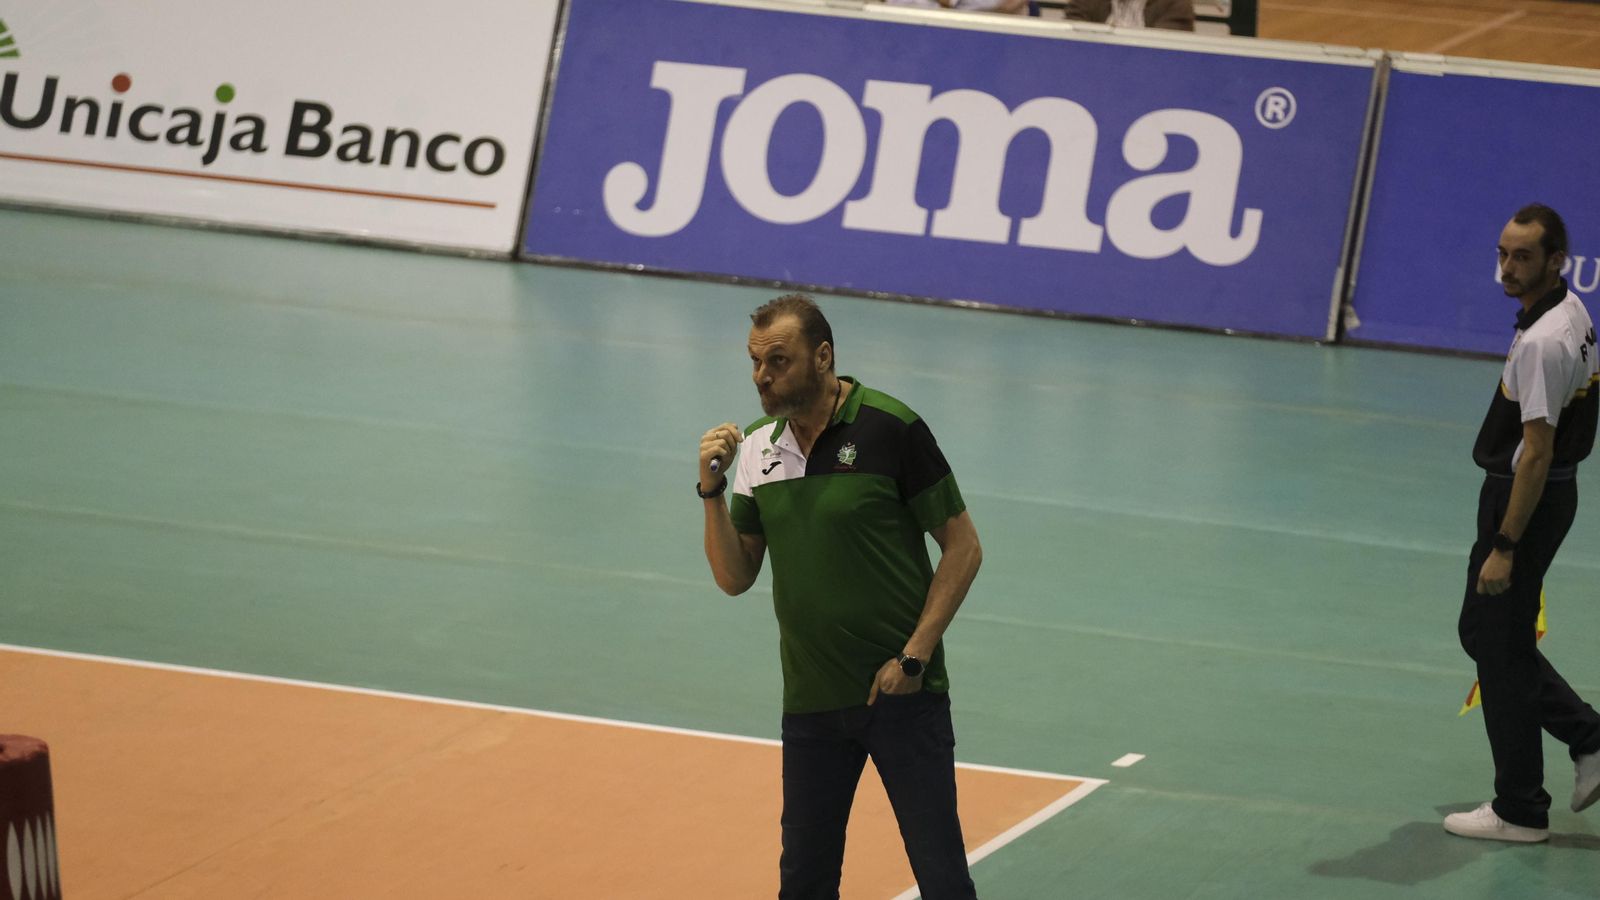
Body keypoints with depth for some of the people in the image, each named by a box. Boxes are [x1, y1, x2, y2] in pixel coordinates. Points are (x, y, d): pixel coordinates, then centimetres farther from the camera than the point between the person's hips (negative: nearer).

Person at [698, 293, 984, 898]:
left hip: (902, 692, -5)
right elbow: (735, 577, 8)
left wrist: (914, 656, -11)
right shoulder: (757, 446, 6)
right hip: (811, 703, 5)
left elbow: (963, 547, -6)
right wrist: (712, 490, -7)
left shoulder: (889, 429, -10)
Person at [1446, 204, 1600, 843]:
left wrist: (1504, 547, -23)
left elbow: (1537, 454, -25)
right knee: (1482, 631, 19)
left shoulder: (1543, 343, -26)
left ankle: (1520, 810, 9)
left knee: (1501, 646, 1)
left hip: (1526, 500, -10)